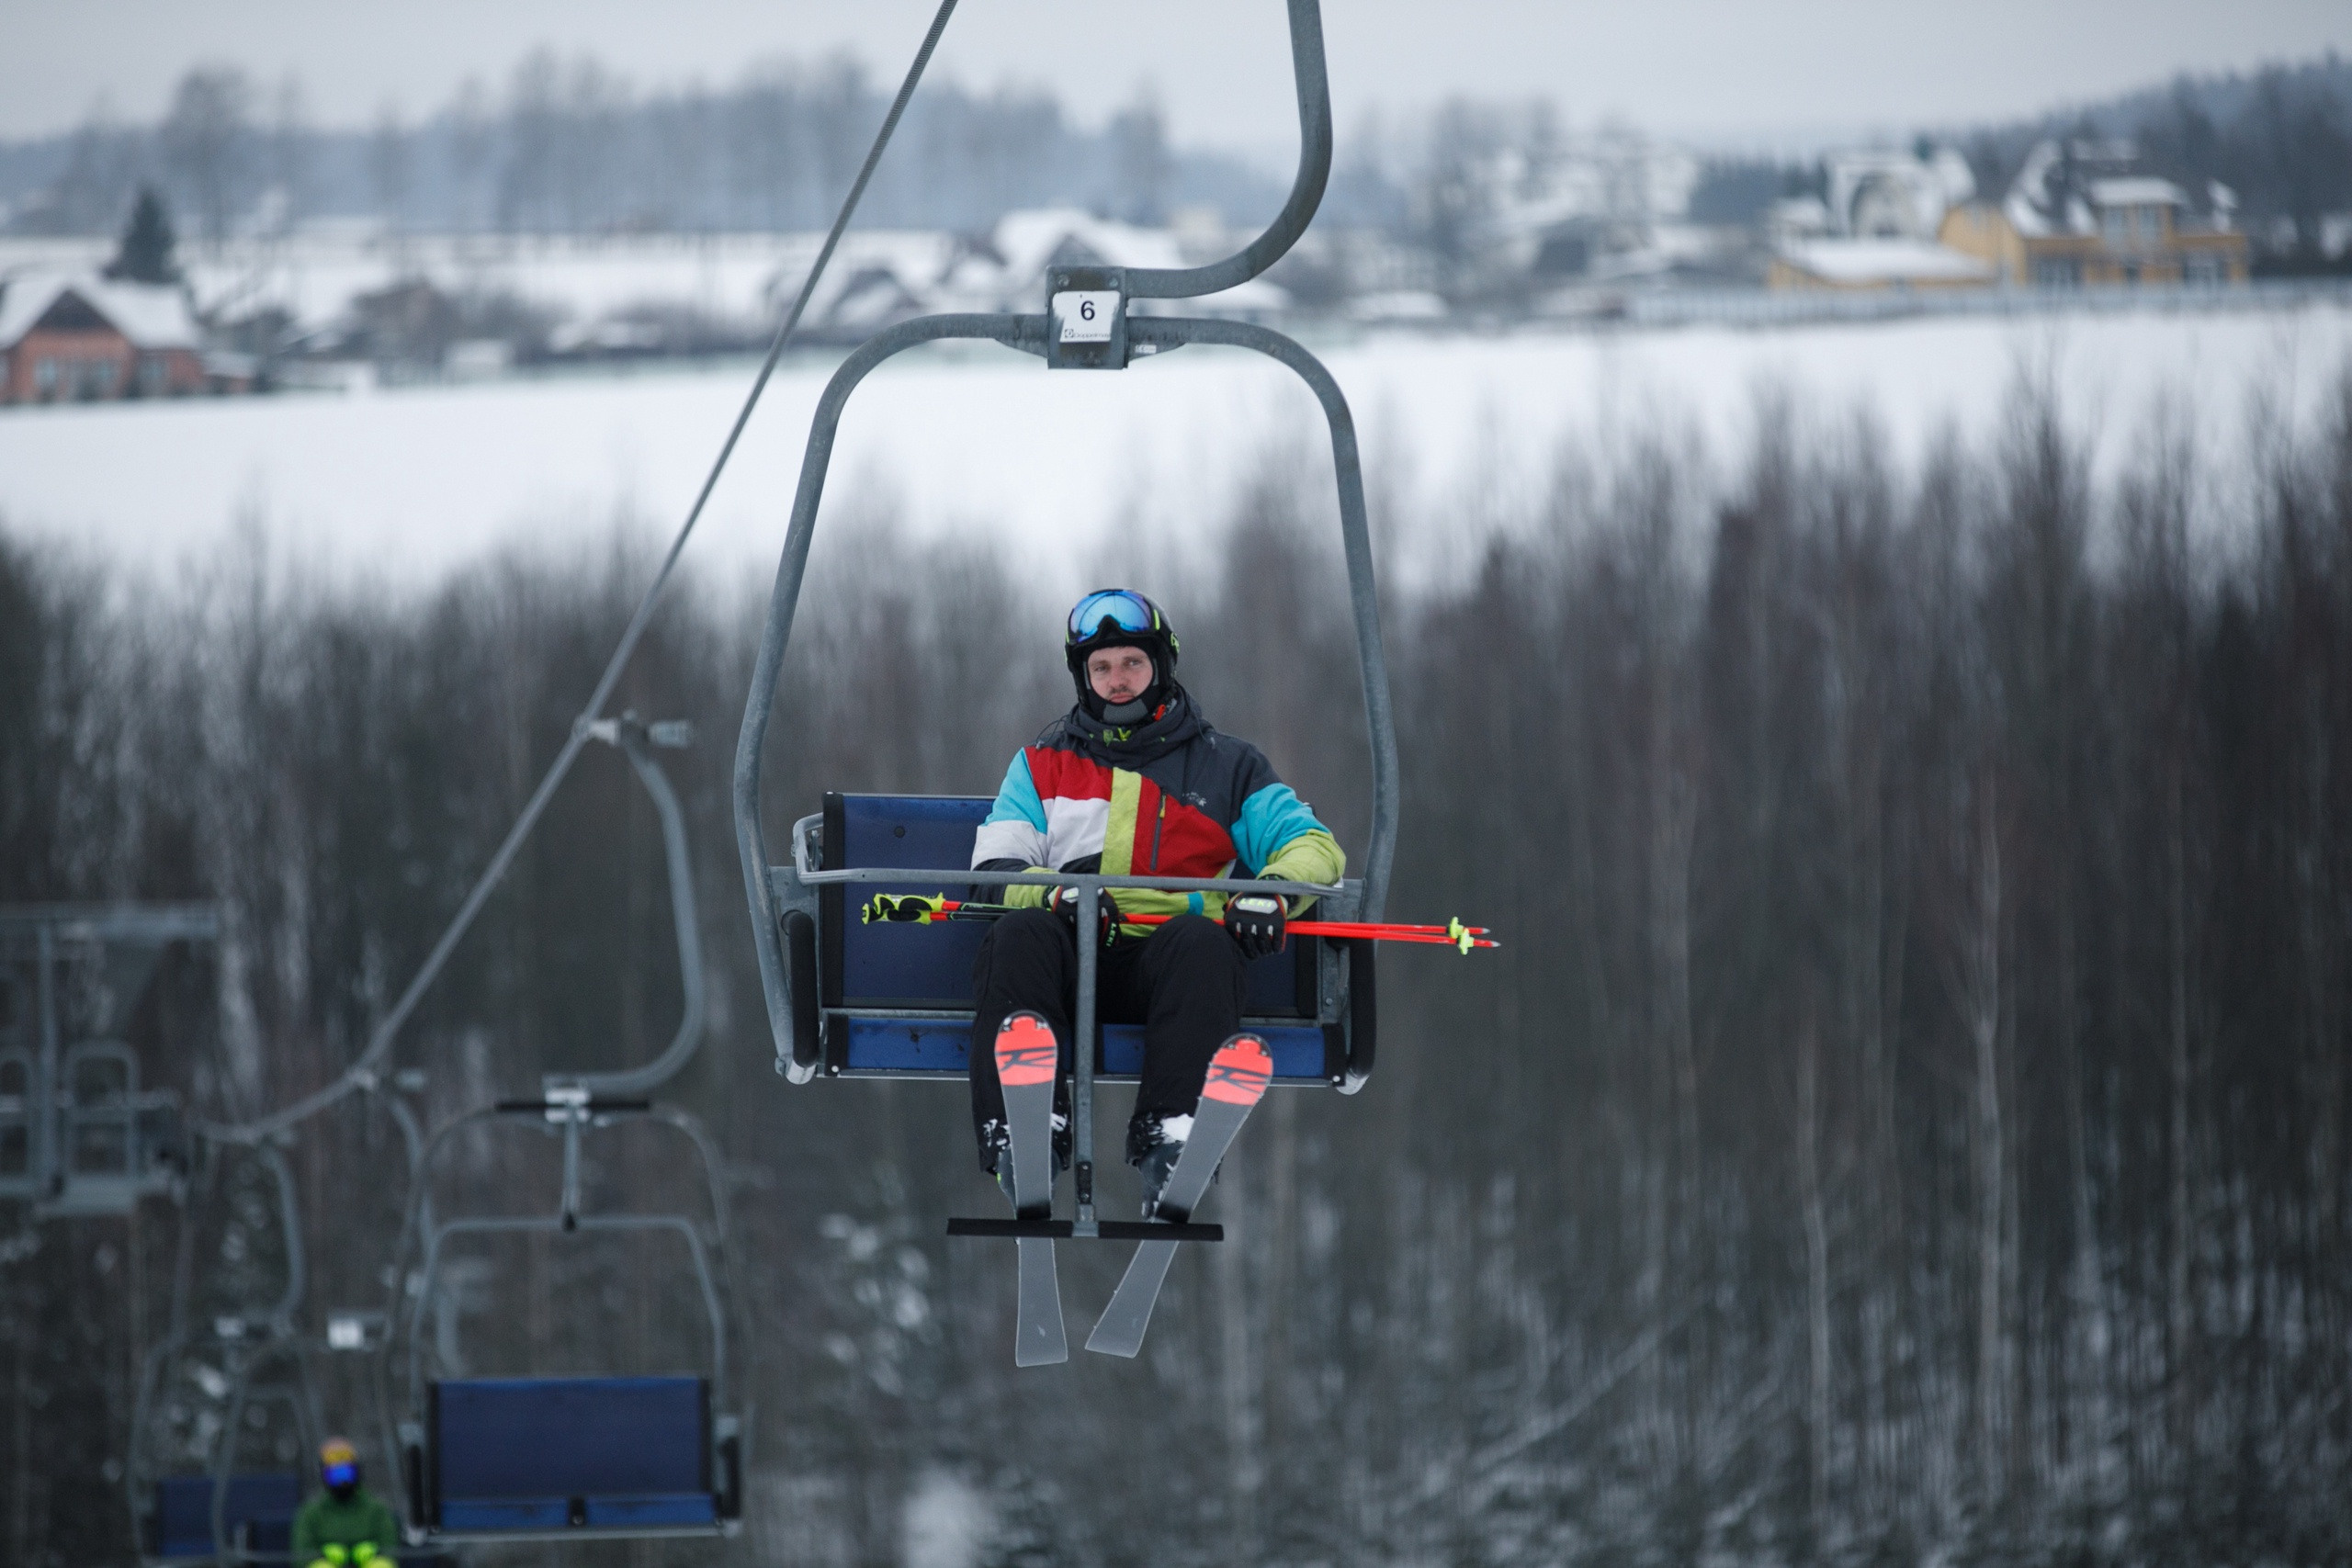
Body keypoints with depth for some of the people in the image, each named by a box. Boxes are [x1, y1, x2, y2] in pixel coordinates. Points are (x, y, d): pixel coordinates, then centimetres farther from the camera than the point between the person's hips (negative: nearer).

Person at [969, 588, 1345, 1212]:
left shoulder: (1223, 764, 20)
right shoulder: (1044, 763, 23)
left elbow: (1315, 846, 12)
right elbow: (997, 867, 11)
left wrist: (1272, 891, -13)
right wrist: (1058, 894, -12)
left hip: (1166, 967, -1)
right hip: (1074, 959, 1)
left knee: (1202, 943, -36)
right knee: (1020, 934, -34)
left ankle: (1169, 1138, -49)